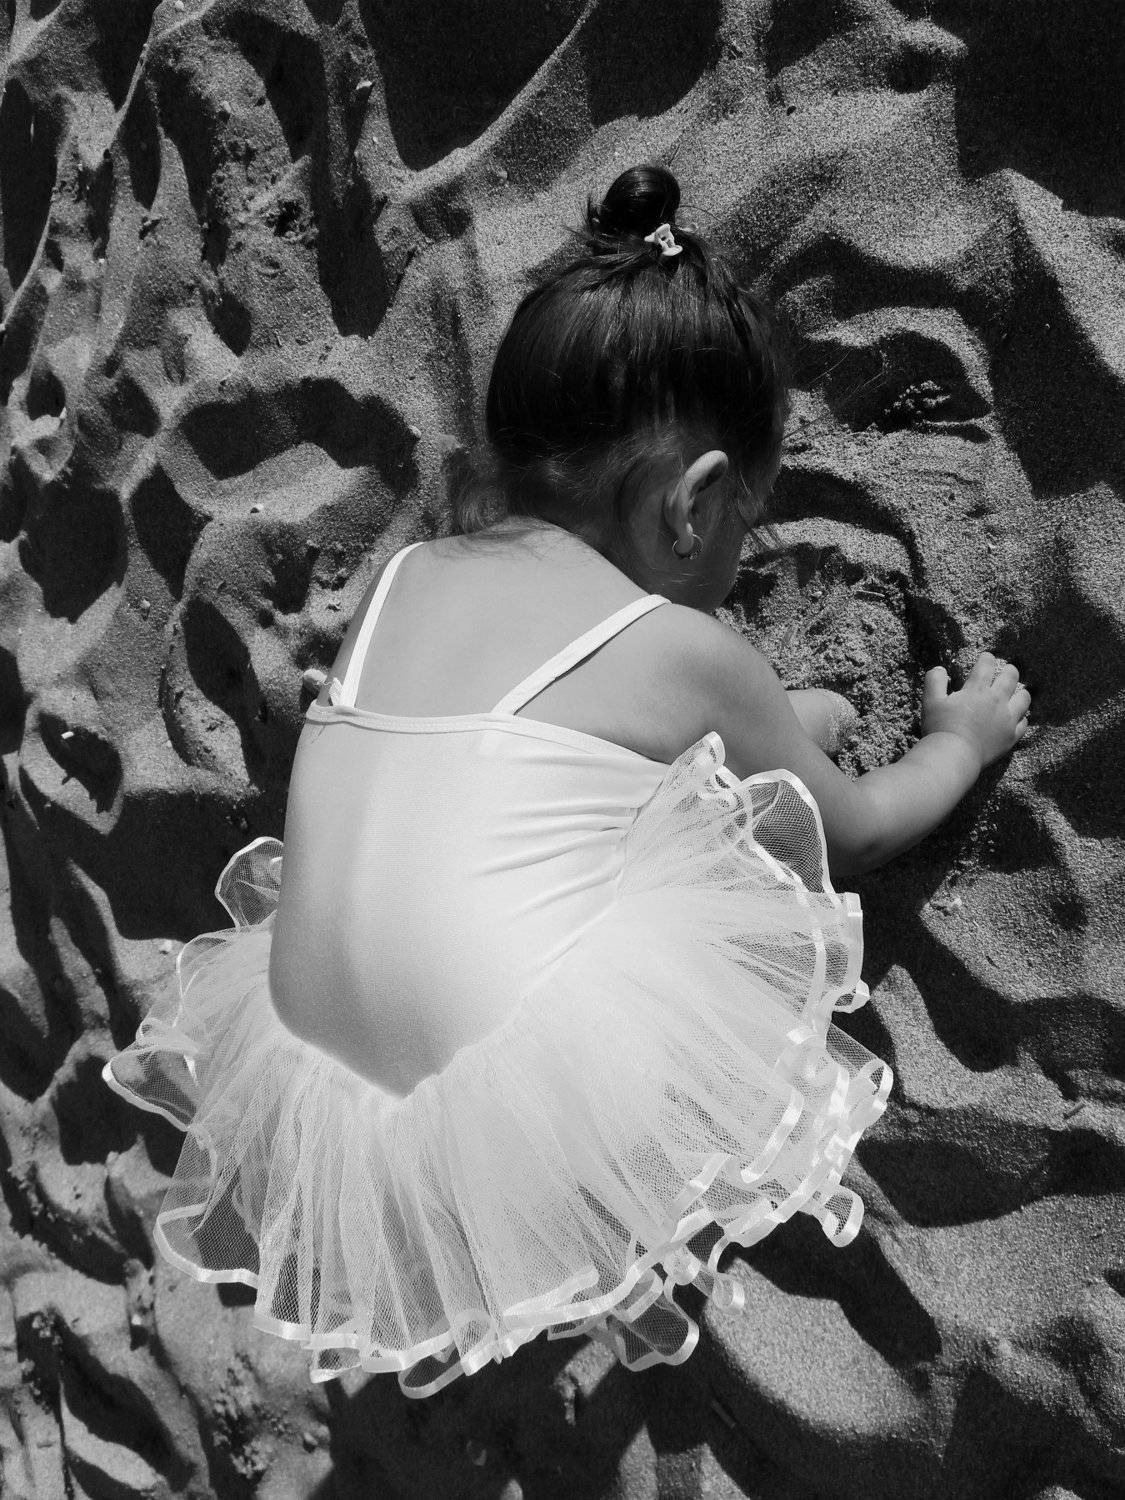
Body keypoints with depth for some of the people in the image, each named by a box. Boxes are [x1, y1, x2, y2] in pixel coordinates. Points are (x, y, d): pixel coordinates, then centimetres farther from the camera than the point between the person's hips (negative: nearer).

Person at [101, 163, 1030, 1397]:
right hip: (534, 1124, -6)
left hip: (318, 1112, 6)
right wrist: (962, 740, 33)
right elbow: (852, 829, 12)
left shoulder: (402, 579, 8)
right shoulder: (684, 653, -6)